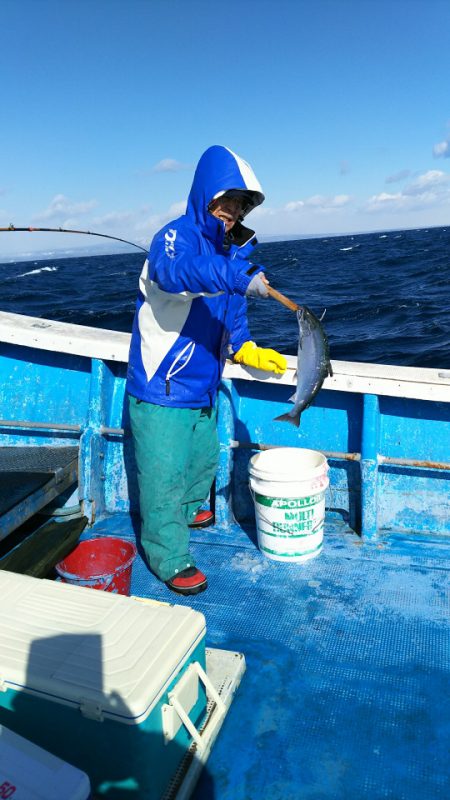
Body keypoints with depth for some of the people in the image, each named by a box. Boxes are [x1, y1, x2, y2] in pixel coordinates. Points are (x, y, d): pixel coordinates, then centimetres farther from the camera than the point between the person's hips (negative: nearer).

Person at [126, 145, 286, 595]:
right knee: (165, 474, -1)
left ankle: (189, 510, 52)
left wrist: (248, 351, 5)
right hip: (161, 388, -8)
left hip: (204, 385, 8)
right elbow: (174, 270, -40)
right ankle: (170, 558, 17)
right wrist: (236, 276, -53)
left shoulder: (232, 250, 10)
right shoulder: (177, 235, -15)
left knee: (203, 460, 25)